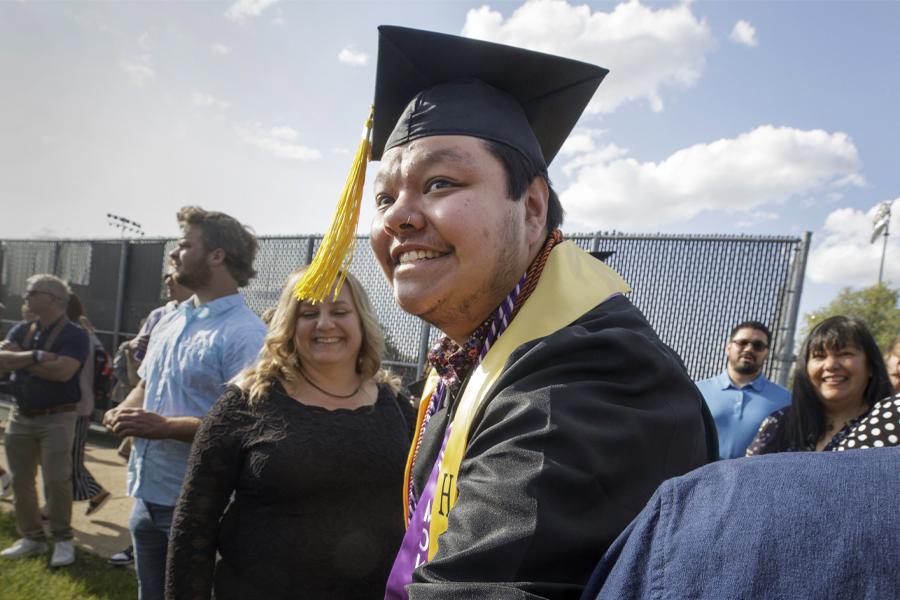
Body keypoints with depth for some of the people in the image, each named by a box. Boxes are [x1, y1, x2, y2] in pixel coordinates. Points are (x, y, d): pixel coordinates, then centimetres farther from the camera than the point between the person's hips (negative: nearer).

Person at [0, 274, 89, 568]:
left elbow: (63, 371, -23)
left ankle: (63, 539, 8)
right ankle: (32, 537, 24)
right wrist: (36, 356, -18)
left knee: (57, 480, -6)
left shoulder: (74, 335, -9)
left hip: (57, 418, -6)